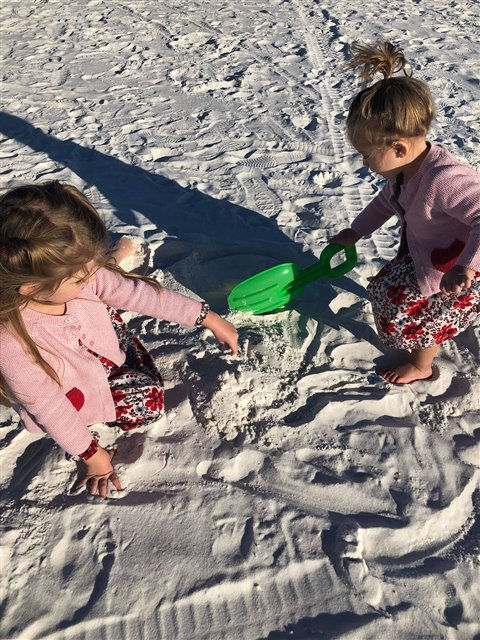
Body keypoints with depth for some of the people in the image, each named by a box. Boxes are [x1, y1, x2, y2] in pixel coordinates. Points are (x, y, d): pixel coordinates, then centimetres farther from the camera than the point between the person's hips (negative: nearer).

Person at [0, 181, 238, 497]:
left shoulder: (80, 275, -30)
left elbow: (139, 293, -21)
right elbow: (48, 406, -29)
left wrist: (209, 318, -15)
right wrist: (90, 452, -16)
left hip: (103, 344, 5)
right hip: (76, 394, -5)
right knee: (149, 404, -11)